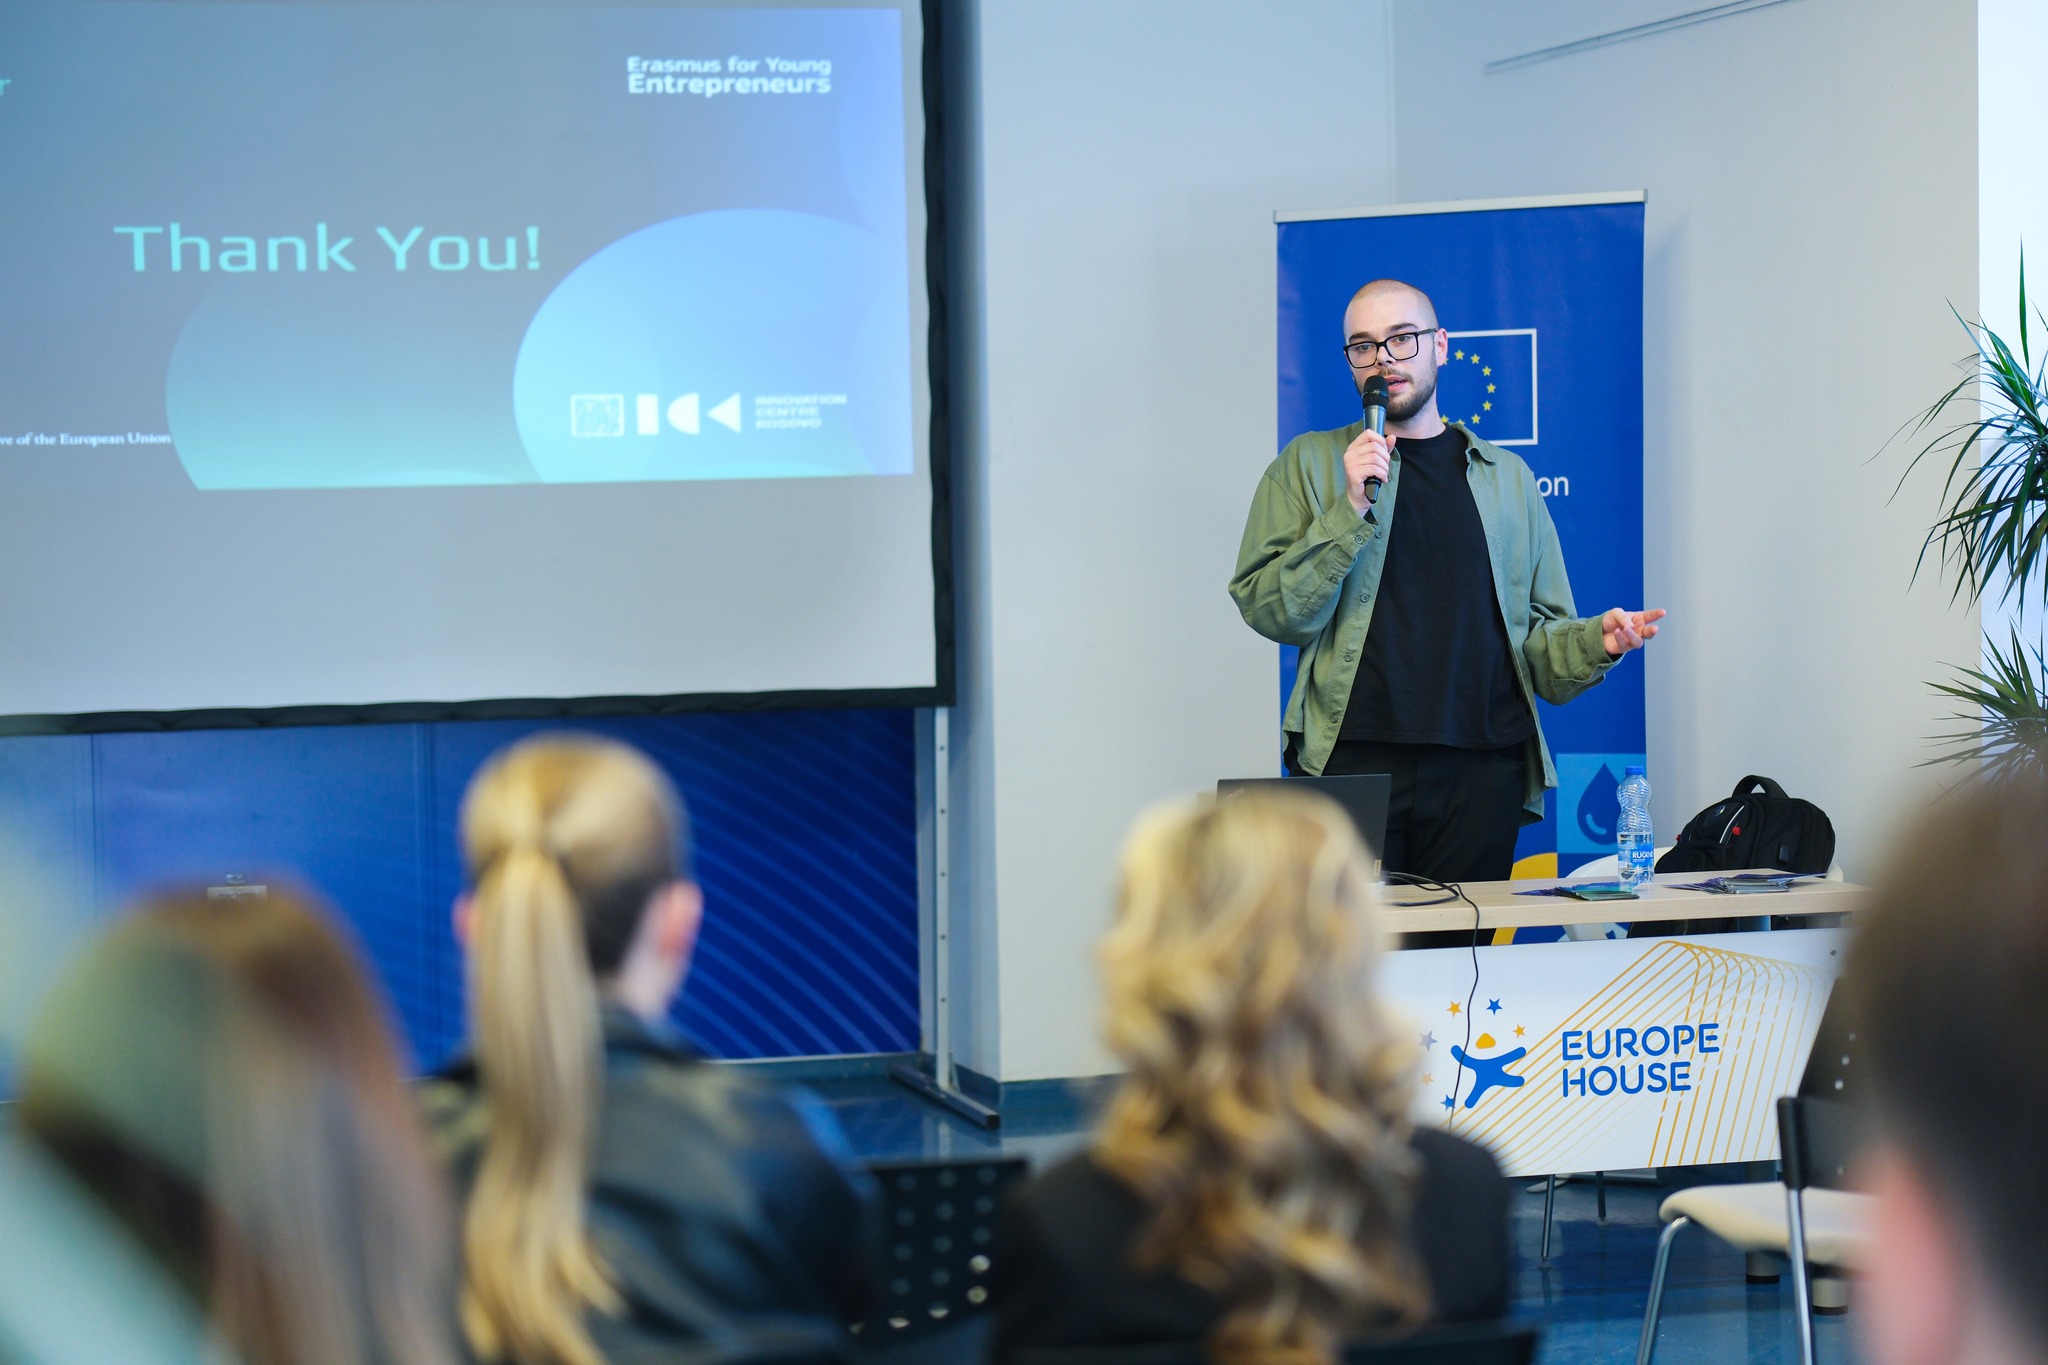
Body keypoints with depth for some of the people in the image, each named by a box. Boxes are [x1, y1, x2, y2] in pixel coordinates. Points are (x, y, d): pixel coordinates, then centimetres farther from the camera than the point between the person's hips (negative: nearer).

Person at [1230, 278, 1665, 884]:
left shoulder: (1507, 476, 18)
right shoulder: (1308, 464, 10)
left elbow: (1540, 639, 16)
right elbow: (1271, 612, -1)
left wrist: (1596, 641, -5)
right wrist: (1350, 510, -10)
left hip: (1482, 770, 2)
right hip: (1352, 761, -2)